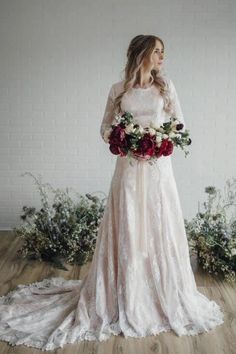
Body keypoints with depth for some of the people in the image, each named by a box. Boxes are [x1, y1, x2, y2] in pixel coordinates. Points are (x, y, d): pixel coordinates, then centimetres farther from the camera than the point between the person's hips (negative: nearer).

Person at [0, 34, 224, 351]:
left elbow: (180, 125, 8)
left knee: (160, 229, 4)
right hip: (129, 168, -1)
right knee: (126, 231, 2)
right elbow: (105, 129, 8)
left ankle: (165, 296, 21)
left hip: (158, 167, 1)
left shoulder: (166, 85, 8)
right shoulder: (119, 90, 5)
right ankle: (127, 298, 16)